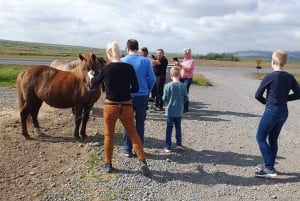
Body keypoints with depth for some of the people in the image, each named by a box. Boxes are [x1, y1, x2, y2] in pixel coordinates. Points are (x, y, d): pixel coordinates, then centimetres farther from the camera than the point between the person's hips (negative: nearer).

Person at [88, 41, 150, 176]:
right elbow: (136, 88, -3)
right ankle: (143, 162, 8)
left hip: (110, 106, -1)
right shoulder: (129, 68, -7)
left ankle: (108, 164, 27)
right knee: (133, 134, 14)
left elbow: (93, 84, 8)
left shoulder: (106, 69, -8)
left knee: (109, 136, 17)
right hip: (126, 106, 1)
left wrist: (91, 76, 30)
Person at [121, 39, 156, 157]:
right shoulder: (146, 61, -5)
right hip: (142, 96, 1)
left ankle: (128, 150, 16)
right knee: (140, 123, 11)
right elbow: (152, 79, -5)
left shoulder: (122, 61, -6)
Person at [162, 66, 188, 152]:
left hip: (170, 110, -2)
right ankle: (179, 143, 30)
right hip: (179, 111, 2)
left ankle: (168, 146, 7)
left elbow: (164, 98, -7)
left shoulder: (168, 86, -14)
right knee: (178, 127, 20)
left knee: (169, 128, 5)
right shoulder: (183, 86, -8)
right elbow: (186, 99, -2)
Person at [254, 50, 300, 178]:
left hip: (271, 111, -7)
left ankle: (269, 168, 0)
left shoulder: (270, 77, -14)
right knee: (273, 139, 18)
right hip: (284, 112, 7)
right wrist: (284, 98, 8)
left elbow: (258, 95, -10)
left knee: (261, 138, 3)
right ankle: (269, 165, 27)